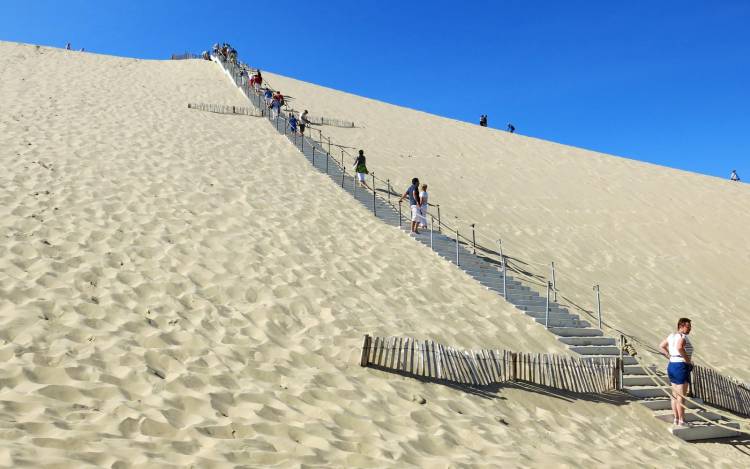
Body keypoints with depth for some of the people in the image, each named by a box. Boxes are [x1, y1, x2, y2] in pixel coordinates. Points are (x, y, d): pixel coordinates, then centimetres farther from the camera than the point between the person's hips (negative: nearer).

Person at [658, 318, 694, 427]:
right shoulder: (682, 337, -15)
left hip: (671, 366, 9)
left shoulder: (672, 335, 10)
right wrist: (687, 360, -22)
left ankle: (676, 419, 22)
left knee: (675, 395, 15)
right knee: (681, 396, -3)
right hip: (681, 367, -9)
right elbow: (679, 347, -35)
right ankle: (681, 421, 1)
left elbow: (661, 346, 19)